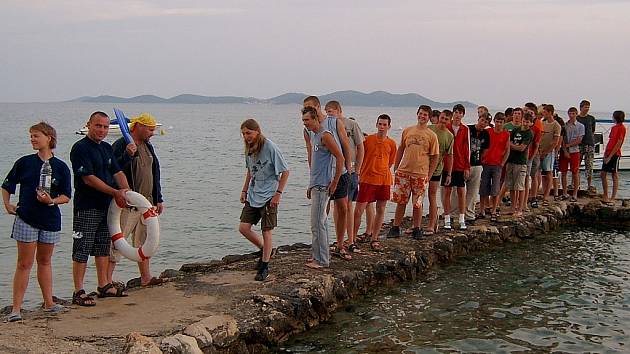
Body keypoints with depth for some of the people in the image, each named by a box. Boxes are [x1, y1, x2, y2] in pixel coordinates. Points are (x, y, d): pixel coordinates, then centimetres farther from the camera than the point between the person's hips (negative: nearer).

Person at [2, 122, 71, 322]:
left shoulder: (61, 167, 1)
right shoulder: (24, 162, 1)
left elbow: (66, 196, 2)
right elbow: (7, 186, 13)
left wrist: (52, 201, -15)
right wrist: (7, 205, 4)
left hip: (50, 219, 1)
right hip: (26, 219, -1)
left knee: (45, 261, 14)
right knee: (24, 264, -3)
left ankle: (49, 303, 23)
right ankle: (16, 308, 0)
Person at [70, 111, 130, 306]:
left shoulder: (107, 148, 13)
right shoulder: (80, 148, -13)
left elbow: (117, 172, 11)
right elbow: (89, 179, -19)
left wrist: (126, 191, -7)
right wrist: (115, 193, -17)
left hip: (106, 206, 8)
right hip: (86, 207, -8)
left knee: (103, 247, 15)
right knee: (82, 250, -4)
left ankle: (104, 286, 25)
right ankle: (78, 292, 1)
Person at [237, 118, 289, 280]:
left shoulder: (270, 147, -15)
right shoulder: (249, 149, 6)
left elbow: (285, 172, -11)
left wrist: (278, 193, -14)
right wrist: (244, 190, 16)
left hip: (268, 197, -7)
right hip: (252, 196, 7)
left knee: (266, 231, 0)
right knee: (243, 227, 1)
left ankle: (264, 266, 12)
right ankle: (264, 249, 25)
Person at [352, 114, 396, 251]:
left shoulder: (391, 143, 6)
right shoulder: (367, 139, -2)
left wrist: (381, 172, 10)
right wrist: (360, 174, 1)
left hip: (384, 180, 3)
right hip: (367, 180, -3)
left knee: (381, 210, 7)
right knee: (359, 210, -6)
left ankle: (374, 240, 17)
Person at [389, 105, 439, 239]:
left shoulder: (432, 136, 1)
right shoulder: (407, 131, 9)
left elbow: (435, 157, 2)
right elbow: (400, 150, 15)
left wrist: (429, 175, -3)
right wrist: (395, 168, 10)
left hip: (420, 174, -2)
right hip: (403, 171, 2)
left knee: (417, 203, 4)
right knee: (401, 202, 4)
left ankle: (416, 229, 16)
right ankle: (395, 228, 12)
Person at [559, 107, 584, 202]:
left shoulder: (580, 126, 2)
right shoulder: (564, 125, 8)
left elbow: (579, 141, -5)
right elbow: (562, 139, 2)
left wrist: (568, 145, -11)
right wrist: (565, 150, -9)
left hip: (574, 151, -2)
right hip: (564, 151, 2)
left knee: (575, 173, -1)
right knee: (563, 172, 4)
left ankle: (575, 194, 5)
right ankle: (564, 193, 13)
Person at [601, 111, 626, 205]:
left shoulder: (621, 128, -9)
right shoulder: (614, 127, 17)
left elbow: (618, 143, -14)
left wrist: (610, 156, -16)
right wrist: (605, 153, 8)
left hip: (615, 155, -9)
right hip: (608, 155, 9)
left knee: (615, 176, -4)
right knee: (603, 174, 8)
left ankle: (613, 199, -2)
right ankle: (605, 197, 15)